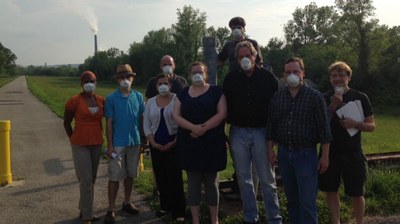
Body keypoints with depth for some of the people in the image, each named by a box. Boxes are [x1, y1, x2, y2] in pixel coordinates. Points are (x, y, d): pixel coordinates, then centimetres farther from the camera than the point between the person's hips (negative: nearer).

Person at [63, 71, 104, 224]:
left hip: (97, 145, 5)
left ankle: (84, 210, 29)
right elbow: (66, 123, 1)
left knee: (92, 179, 13)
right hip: (81, 146, -5)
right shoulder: (74, 101, -10)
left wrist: (98, 138, 10)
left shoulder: (101, 101, 1)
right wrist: (74, 140, 3)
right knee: (86, 180, -4)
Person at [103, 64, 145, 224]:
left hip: (135, 142, 3)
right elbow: (109, 123, -6)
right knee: (115, 177, 1)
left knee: (130, 174, 15)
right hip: (118, 144, -3)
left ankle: (127, 202, 31)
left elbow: (142, 118, 7)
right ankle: (111, 210, 10)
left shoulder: (138, 96, 1)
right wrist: (109, 145, -8)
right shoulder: (111, 98, -7)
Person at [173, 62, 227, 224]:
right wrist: (193, 127, -17)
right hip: (189, 144, 2)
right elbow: (176, 115, 0)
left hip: (212, 144, -2)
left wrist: (203, 128, -18)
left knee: (211, 182, 6)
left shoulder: (215, 91, 2)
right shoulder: (183, 93, 9)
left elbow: (222, 113, -7)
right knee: (193, 182, 7)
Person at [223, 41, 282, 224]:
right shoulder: (231, 78, 5)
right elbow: (225, 106, 7)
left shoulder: (267, 77, 0)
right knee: (244, 178, 10)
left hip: (261, 131, -2)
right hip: (238, 133, 2)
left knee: (267, 178, 2)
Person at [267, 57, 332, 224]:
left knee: (307, 202, -4)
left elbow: (324, 127, -7)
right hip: (284, 154, 4)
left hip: (306, 154, -4)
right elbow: (271, 125, 12)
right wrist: (270, 149, 8)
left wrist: (325, 156, -9)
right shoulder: (277, 97, 6)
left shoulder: (315, 96, -6)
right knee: (292, 199, 15)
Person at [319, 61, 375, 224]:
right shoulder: (325, 98, 2)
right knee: (331, 191, 8)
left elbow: (371, 126, 1)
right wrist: (332, 107, -15)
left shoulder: (360, 98, -2)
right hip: (330, 152, 2)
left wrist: (356, 124, -19)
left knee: (356, 194, 4)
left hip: (353, 153, -2)